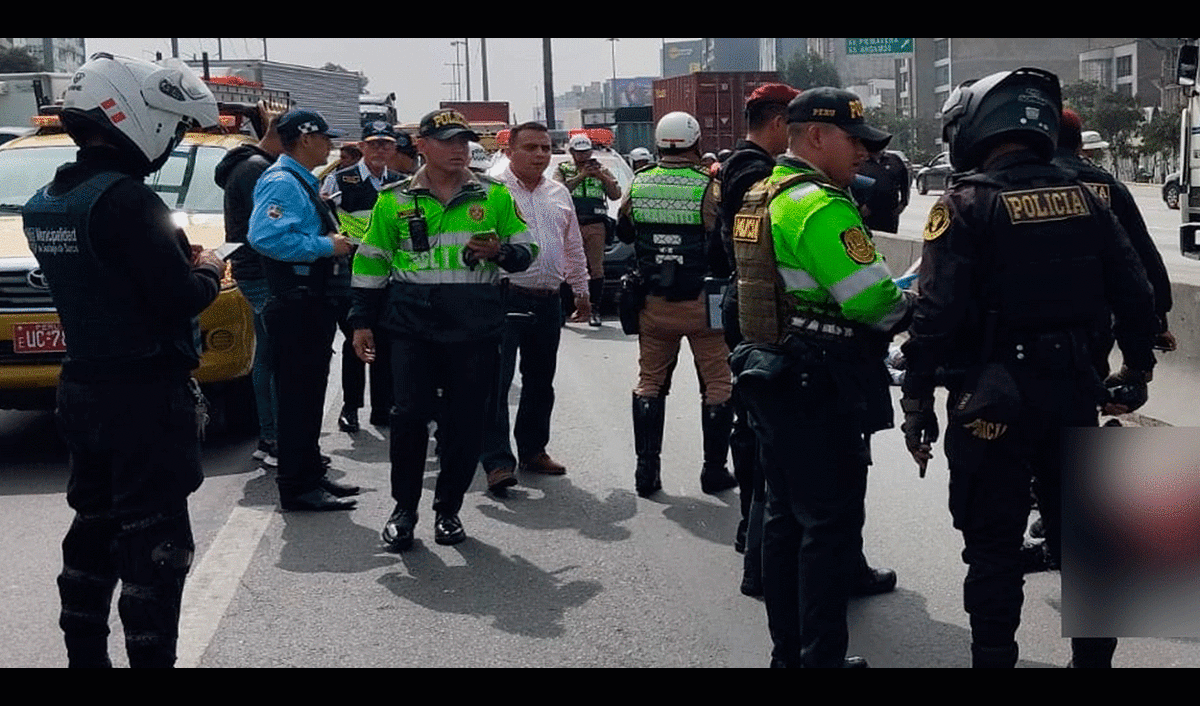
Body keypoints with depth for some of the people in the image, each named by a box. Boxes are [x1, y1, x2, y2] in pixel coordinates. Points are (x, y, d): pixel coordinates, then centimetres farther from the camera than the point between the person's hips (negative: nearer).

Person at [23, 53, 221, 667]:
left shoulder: (44, 203, 8)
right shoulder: (125, 199, -20)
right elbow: (178, 298, -24)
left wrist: (181, 262, 7)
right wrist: (208, 271, -3)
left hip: (82, 390, 9)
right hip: (146, 397, -9)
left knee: (94, 527, 19)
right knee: (154, 542, 0)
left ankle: (84, 655, 29)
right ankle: (151, 656, 5)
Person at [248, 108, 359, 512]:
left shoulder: (303, 182, 19)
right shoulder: (281, 182, -14)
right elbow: (265, 236, -29)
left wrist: (336, 241, 11)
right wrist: (326, 246, -23)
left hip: (315, 304, 11)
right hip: (297, 306, -11)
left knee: (309, 395, 17)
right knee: (298, 397, -5)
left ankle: (311, 475, 28)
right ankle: (298, 487, 1)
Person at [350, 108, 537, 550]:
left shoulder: (495, 196, 8)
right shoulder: (395, 200, 8)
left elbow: (526, 249, 12)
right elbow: (371, 262, 13)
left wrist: (500, 252, -10)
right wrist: (362, 321, 9)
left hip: (476, 327, 1)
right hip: (412, 324, 0)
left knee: (466, 420, 4)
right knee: (409, 414, -4)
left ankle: (448, 509, 20)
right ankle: (403, 509, 13)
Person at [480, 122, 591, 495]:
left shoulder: (559, 194, 16)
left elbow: (573, 247, 25)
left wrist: (581, 291, 26)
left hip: (547, 300, 6)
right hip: (505, 297, -6)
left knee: (540, 382, 13)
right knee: (496, 381, -10)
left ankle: (533, 450, 26)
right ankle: (497, 461, -8)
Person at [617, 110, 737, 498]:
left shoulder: (638, 184, 0)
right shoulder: (708, 187, -12)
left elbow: (623, 234, 15)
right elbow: (723, 246, -10)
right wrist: (726, 280, 6)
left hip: (652, 302, 4)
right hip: (702, 302, -4)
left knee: (650, 382, 15)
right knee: (717, 384, 9)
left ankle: (647, 471, 14)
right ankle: (714, 471, 14)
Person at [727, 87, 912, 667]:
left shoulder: (760, 198, 11)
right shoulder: (822, 207, -19)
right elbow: (874, 302, -22)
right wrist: (913, 308, -1)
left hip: (769, 376, 10)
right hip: (820, 388, -10)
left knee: (786, 515, 16)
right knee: (830, 522, 0)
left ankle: (788, 647, 27)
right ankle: (822, 657, 9)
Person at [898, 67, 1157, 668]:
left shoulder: (965, 205, -11)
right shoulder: (1081, 197, 5)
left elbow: (937, 315, -18)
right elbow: (1134, 293, 7)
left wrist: (917, 404, -10)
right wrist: (1138, 367, 22)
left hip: (993, 398, -5)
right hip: (1074, 388, 5)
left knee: (993, 545, 6)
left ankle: (993, 658, 14)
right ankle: (1094, 655, 30)